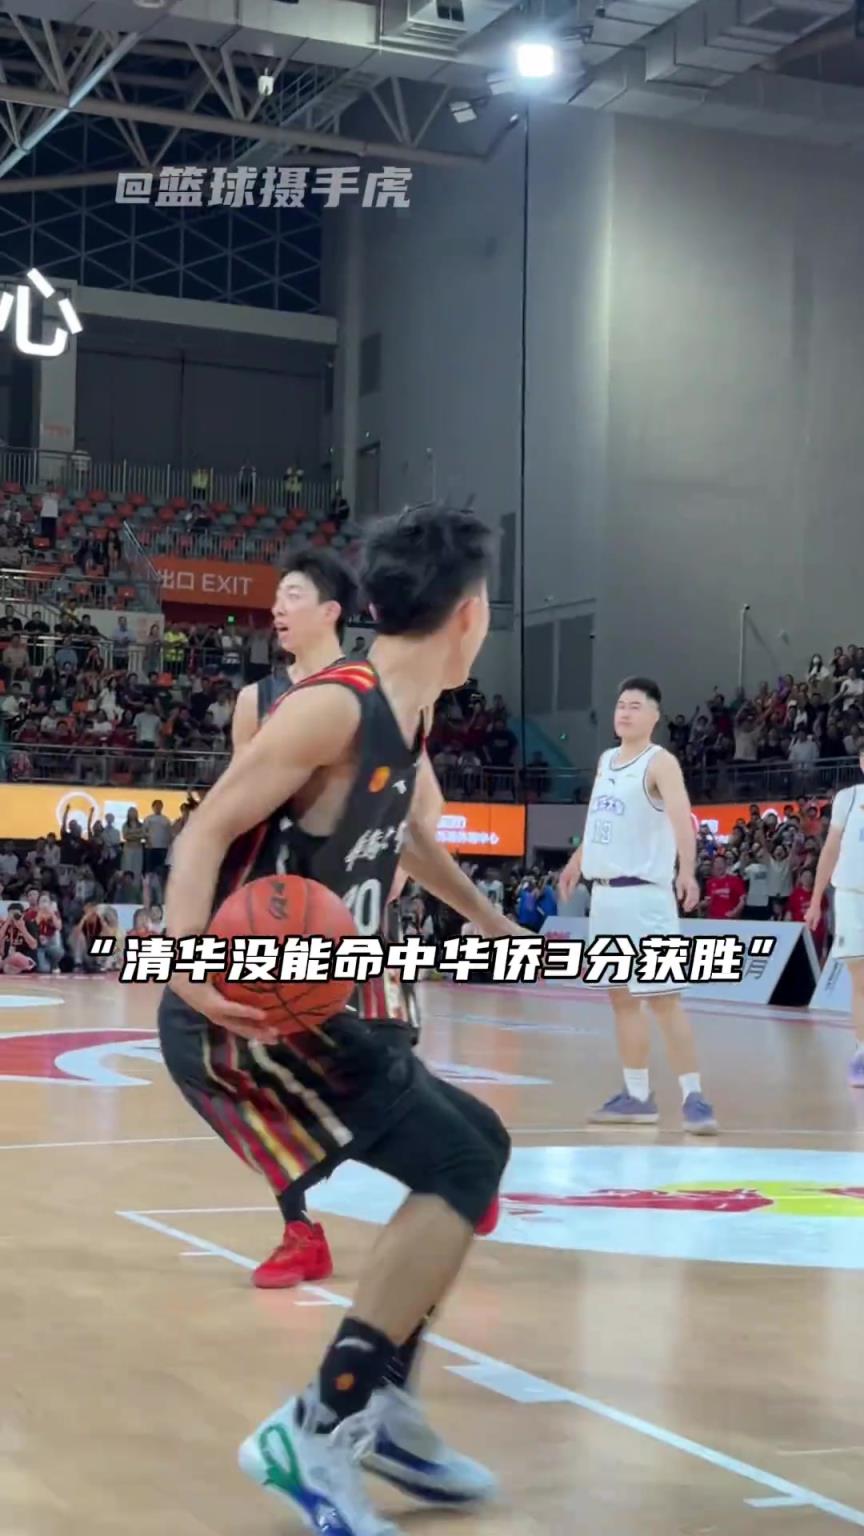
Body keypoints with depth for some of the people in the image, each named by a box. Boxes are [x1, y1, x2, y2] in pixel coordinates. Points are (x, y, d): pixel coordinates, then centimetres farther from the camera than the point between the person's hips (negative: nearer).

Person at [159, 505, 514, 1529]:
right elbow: (206, 832, -22)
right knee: (460, 1166, -18)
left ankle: (383, 1407, 25)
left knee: (475, 1144, 20)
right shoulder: (335, 709, -18)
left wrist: (490, 921, 45)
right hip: (238, 1018, -10)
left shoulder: (404, 726, 11)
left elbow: (408, 837, 32)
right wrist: (186, 959, -39)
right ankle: (314, 1433, -12)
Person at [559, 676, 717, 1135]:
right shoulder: (606, 761, 14)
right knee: (622, 997, 11)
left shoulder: (660, 762, -11)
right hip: (605, 892, 8)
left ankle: (694, 1097, -8)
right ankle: (637, 1097, 18)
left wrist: (686, 870, -43)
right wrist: (578, 860, 40)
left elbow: (681, 815, -27)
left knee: (664, 998, -11)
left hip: (644, 894, -8)